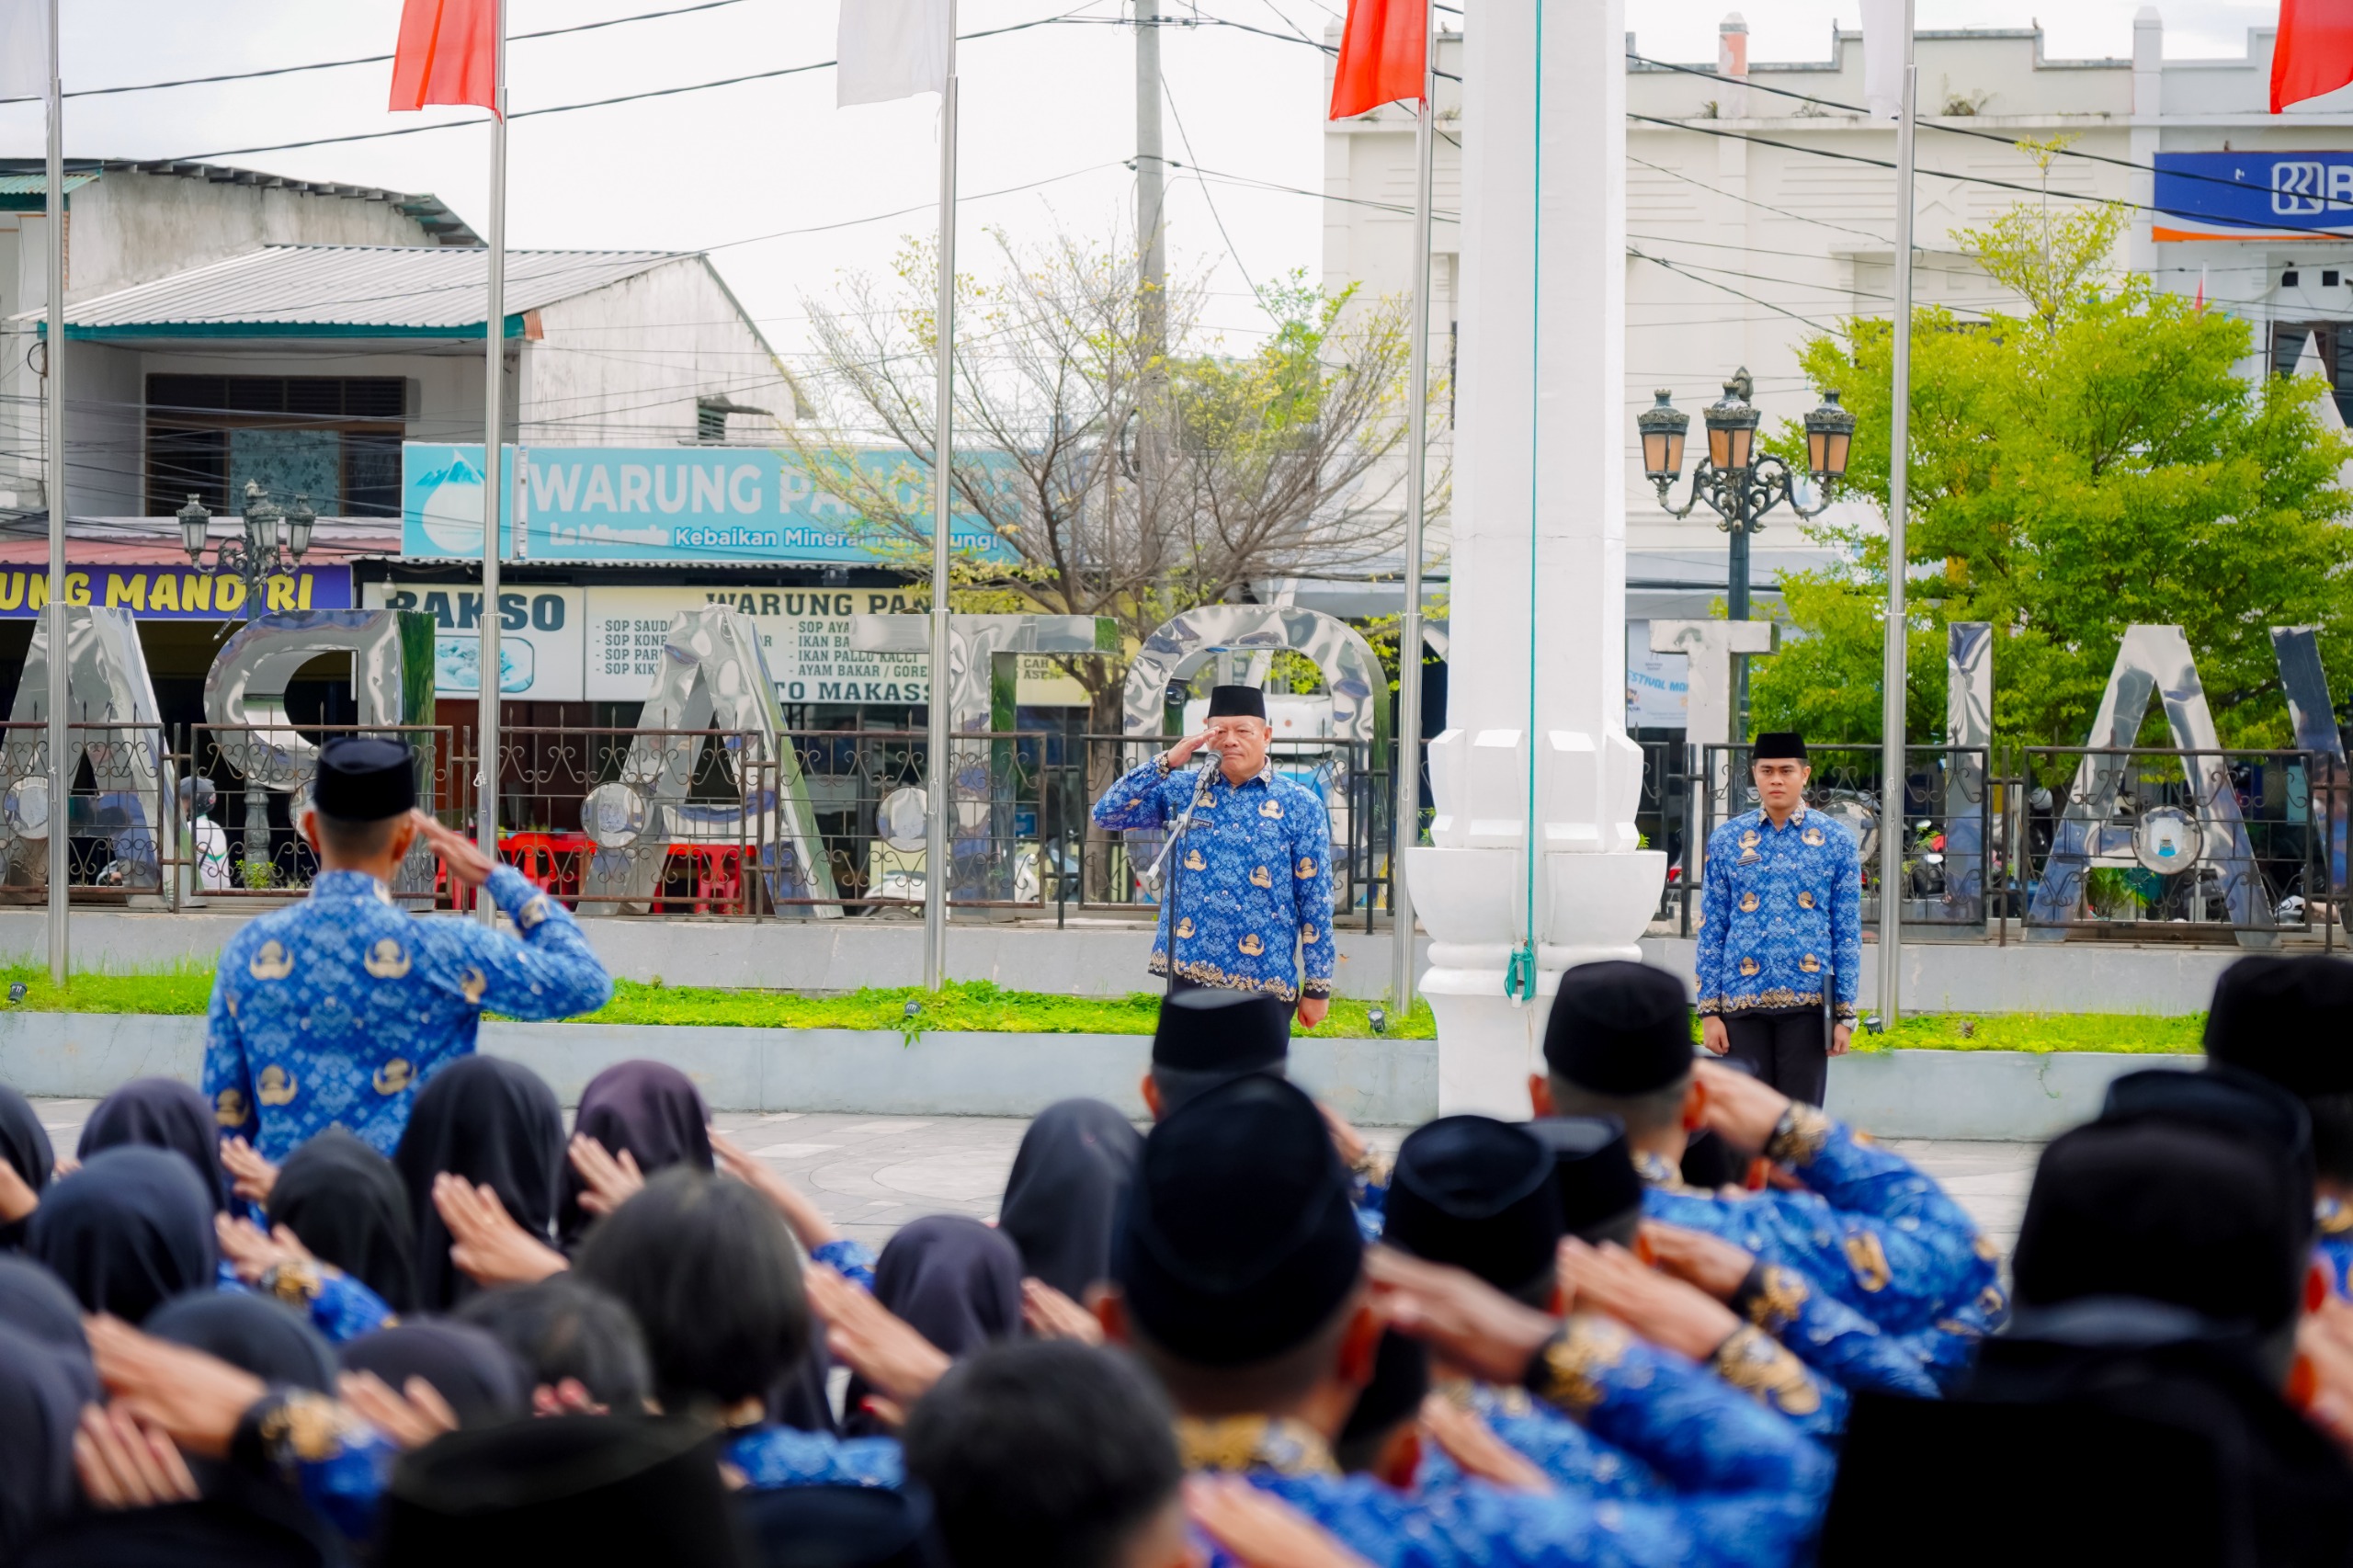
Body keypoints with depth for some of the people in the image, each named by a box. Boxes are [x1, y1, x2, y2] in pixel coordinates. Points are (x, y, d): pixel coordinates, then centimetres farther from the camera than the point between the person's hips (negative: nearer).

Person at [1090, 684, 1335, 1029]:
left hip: (1264, 980, -2)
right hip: (1189, 972, 2)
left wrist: (1317, 985, -3)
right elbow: (1106, 815, -3)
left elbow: (1315, 901, -1)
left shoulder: (1300, 806, -1)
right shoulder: (1181, 790, 5)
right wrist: (1167, 762, -11)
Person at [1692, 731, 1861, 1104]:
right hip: (1742, 1004, 1)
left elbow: (1848, 933, 4)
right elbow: (1711, 931, 7)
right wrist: (1709, 1011, 1)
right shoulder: (1726, 840, 6)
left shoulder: (1836, 842, 4)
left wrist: (1844, 1014, -1)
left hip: (1808, 1003, -1)